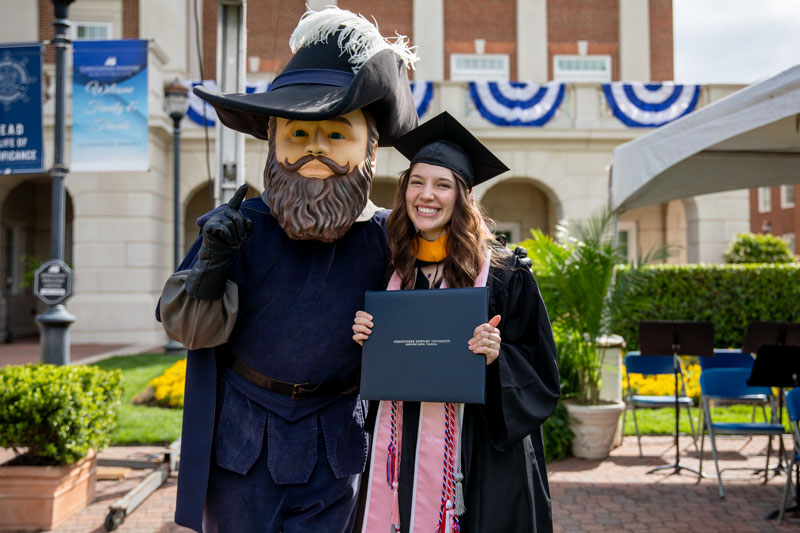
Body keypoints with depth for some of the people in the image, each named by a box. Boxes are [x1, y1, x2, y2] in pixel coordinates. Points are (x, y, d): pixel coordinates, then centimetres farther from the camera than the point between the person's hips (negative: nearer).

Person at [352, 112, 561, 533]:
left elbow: (540, 375, -3)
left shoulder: (503, 273, -5)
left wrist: (497, 359, -21)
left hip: (479, 462, -3)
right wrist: (366, 341, -3)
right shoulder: (391, 271, 7)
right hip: (403, 460, 4)